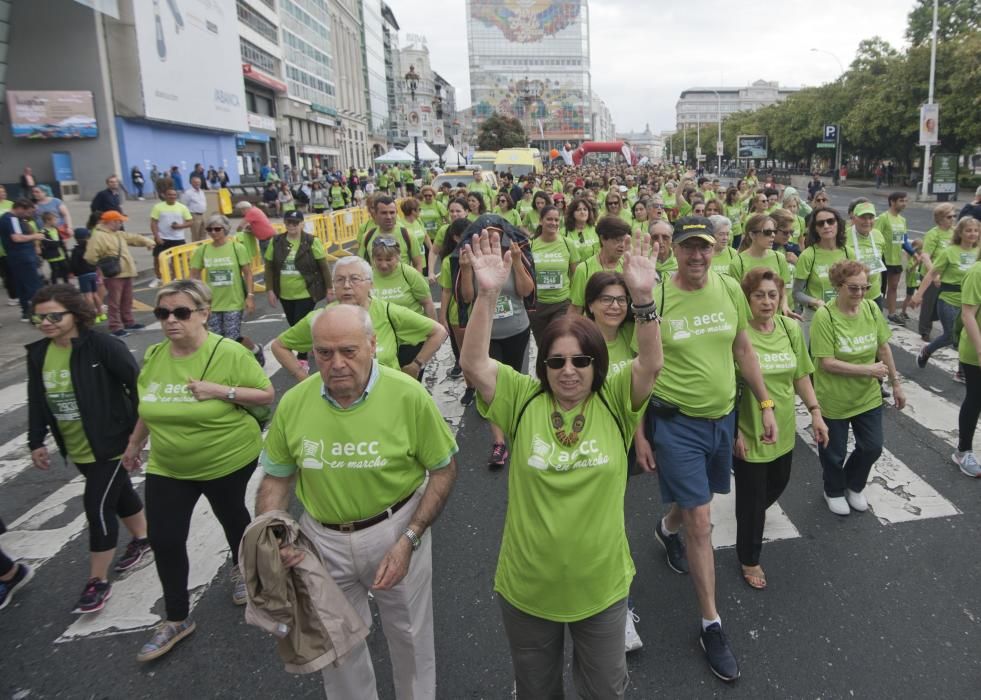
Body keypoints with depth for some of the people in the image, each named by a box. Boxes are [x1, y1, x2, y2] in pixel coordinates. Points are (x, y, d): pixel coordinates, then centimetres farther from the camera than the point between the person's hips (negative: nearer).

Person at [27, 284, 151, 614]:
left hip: (111, 443, -6)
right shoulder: (38, 353, 1)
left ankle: (98, 581, 11)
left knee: (98, 507, -3)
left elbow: (137, 384, -17)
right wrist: (36, 442, 11)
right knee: (120, 494, 22)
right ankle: (143, 541, 43)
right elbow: (36, 401, 10)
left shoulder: (102, 346, -20)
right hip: (77, 449, 6)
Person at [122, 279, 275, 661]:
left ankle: (241, 569, 51)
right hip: (168, 467, 4)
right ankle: (177, 619, 20)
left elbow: (266, 394, -16)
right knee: (164, 539, 2)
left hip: (228, 460, -3)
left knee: (231, 517, 20)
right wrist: (135, 444, 19)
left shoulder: (229, 353, -20)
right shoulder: (153, 355, -5)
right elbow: (150, 405, 11)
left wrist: (222, 391, -29)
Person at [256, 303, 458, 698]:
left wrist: (407, 540, -18)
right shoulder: (293, 403, -12)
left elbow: (443, 469, -11)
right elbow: (277, 478, 1)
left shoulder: (409, 395, -21)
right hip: (322, 537, 3)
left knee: (409, 633, 21)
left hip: (395, 528, -2)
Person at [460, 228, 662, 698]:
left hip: (600, 584, 0)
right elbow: (473, 364, -22)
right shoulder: (524, 400, -10)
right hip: (527, 585, 0)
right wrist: (487, 295, -33)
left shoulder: (614, 403, -9)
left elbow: (652, 364, -24)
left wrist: (642, 297, -37)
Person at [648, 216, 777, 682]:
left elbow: (743, 350, 10)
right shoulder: (655, 297, -15)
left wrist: (765, 405, 9)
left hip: (723, 416, 5)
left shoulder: (730, 289, -2)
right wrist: (640, 433, -5)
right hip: (677, 422, -5)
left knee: (697, 502, 24)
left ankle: (667, 529, 59)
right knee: (700, 521, -1)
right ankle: (711, 625, 15)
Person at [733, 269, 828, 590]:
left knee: (778, 483, 26)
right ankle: (749, 560, 31)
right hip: (749, 431, -6)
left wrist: (815, 411, 6)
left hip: (784, 428, 6)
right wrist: (733, 431, -16)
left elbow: (801, 375, 10)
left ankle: (752, 514, 59)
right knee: (752, 497, 8)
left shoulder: (791, 328, -1)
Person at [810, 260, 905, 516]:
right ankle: (834, 492, 42)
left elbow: (883, 348, 5)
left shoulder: (871, 308, -5)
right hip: (833, 400, -4)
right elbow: (826, 363, -23)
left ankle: (854, 486, 42)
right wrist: (868, 370, -24)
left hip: (868, 397, 5)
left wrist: (896, 384, 9)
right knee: (835, 453, 13)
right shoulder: (824, 316, -22)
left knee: (872, 447, 13)